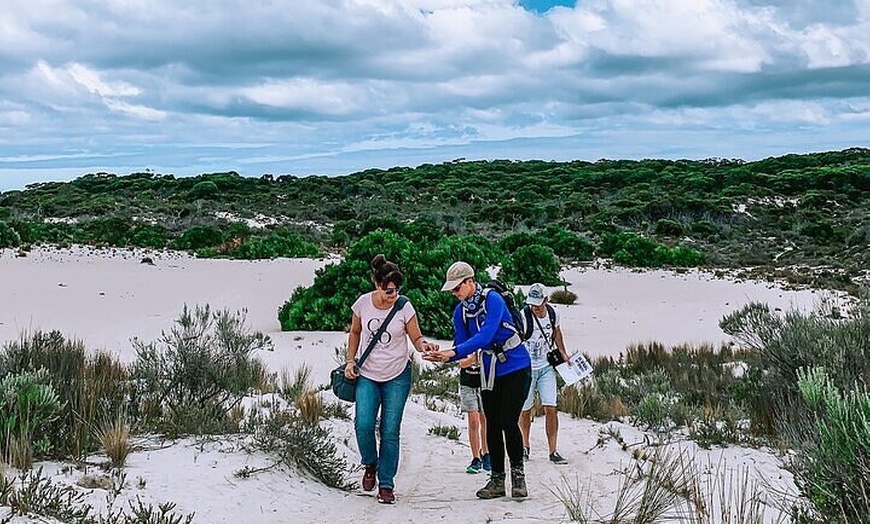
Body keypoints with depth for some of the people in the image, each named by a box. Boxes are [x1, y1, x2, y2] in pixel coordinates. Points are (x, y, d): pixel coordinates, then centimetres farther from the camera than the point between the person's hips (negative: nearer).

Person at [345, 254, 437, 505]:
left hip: (397, 376, -1)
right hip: (367, 374, 1)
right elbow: (355, 333, 11)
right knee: (363, 425, -13)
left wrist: (424, 345, -27)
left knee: (390, 431, -1)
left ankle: (386, 484, 11)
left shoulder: (404, 307, -11)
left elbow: (416, 338, -4)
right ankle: (370, 465, 17)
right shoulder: (363, 303, -6)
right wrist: (350, 361, 4)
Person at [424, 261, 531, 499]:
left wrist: (454, 352, -37)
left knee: (508, 422, -11)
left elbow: (486, 336, -31)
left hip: (516, 368, -6)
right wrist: (444, 356, -22)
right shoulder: (460, 312, 0)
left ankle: (518, 473, 8)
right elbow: (461, 345, -1)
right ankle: (497, 479, 14)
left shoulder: (493, 300, -21)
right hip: (490, 372, 6)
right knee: (492, 425, 5)